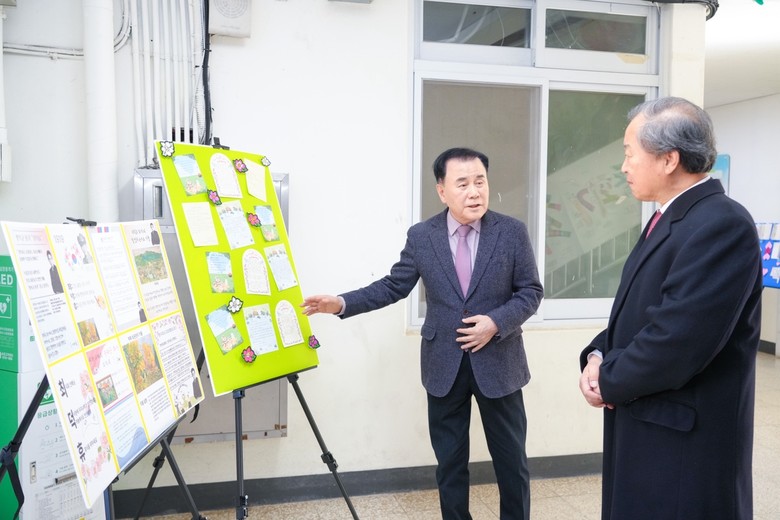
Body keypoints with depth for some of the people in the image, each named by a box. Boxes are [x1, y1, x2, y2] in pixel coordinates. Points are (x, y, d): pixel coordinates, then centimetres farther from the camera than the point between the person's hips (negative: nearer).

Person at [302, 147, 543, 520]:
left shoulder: (513, 232, -5)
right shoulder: (420, 236, -2)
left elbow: (531, 291, -3)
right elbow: (393, 286, 2)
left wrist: (497, 322, -19)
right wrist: (341, 303, -8)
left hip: (498, 363, -1)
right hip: (444, 365, 1)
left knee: (511, 460, 13)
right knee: (449, 461, 14)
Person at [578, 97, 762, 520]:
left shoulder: (721, 224, -22)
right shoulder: (670, 219, 10)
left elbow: (676, 341, -28)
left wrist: (609, 383, -12)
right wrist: (597, 356, -4)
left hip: (684, 441, -9)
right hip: (646, 425, 9)